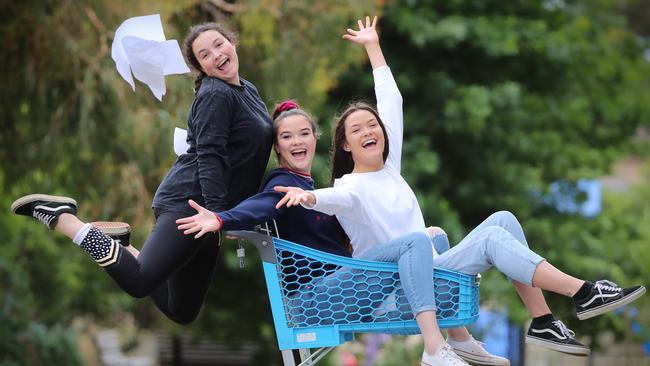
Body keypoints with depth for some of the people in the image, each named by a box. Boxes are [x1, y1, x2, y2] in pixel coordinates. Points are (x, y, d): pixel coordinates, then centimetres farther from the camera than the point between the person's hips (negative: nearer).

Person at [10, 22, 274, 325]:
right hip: (189, 203, -9)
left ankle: (119, 246, 16)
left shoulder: (247, 90, 16)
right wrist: (217, 215, -26)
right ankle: (59, 216, -11)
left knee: (182, 313, 6)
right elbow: (210, 157, -20)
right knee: (138, 282, -24)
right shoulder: (215, 95, -12)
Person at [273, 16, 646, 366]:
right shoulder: (351, 187, -7)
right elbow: (334, 198, -32)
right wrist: (309, 196, -55)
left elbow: (392, 100, 21)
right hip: (388, 284, -7)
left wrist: (373, 46, 26)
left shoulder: (390, 167, 13)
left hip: (428, 270, 7)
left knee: (501, 222, -7)